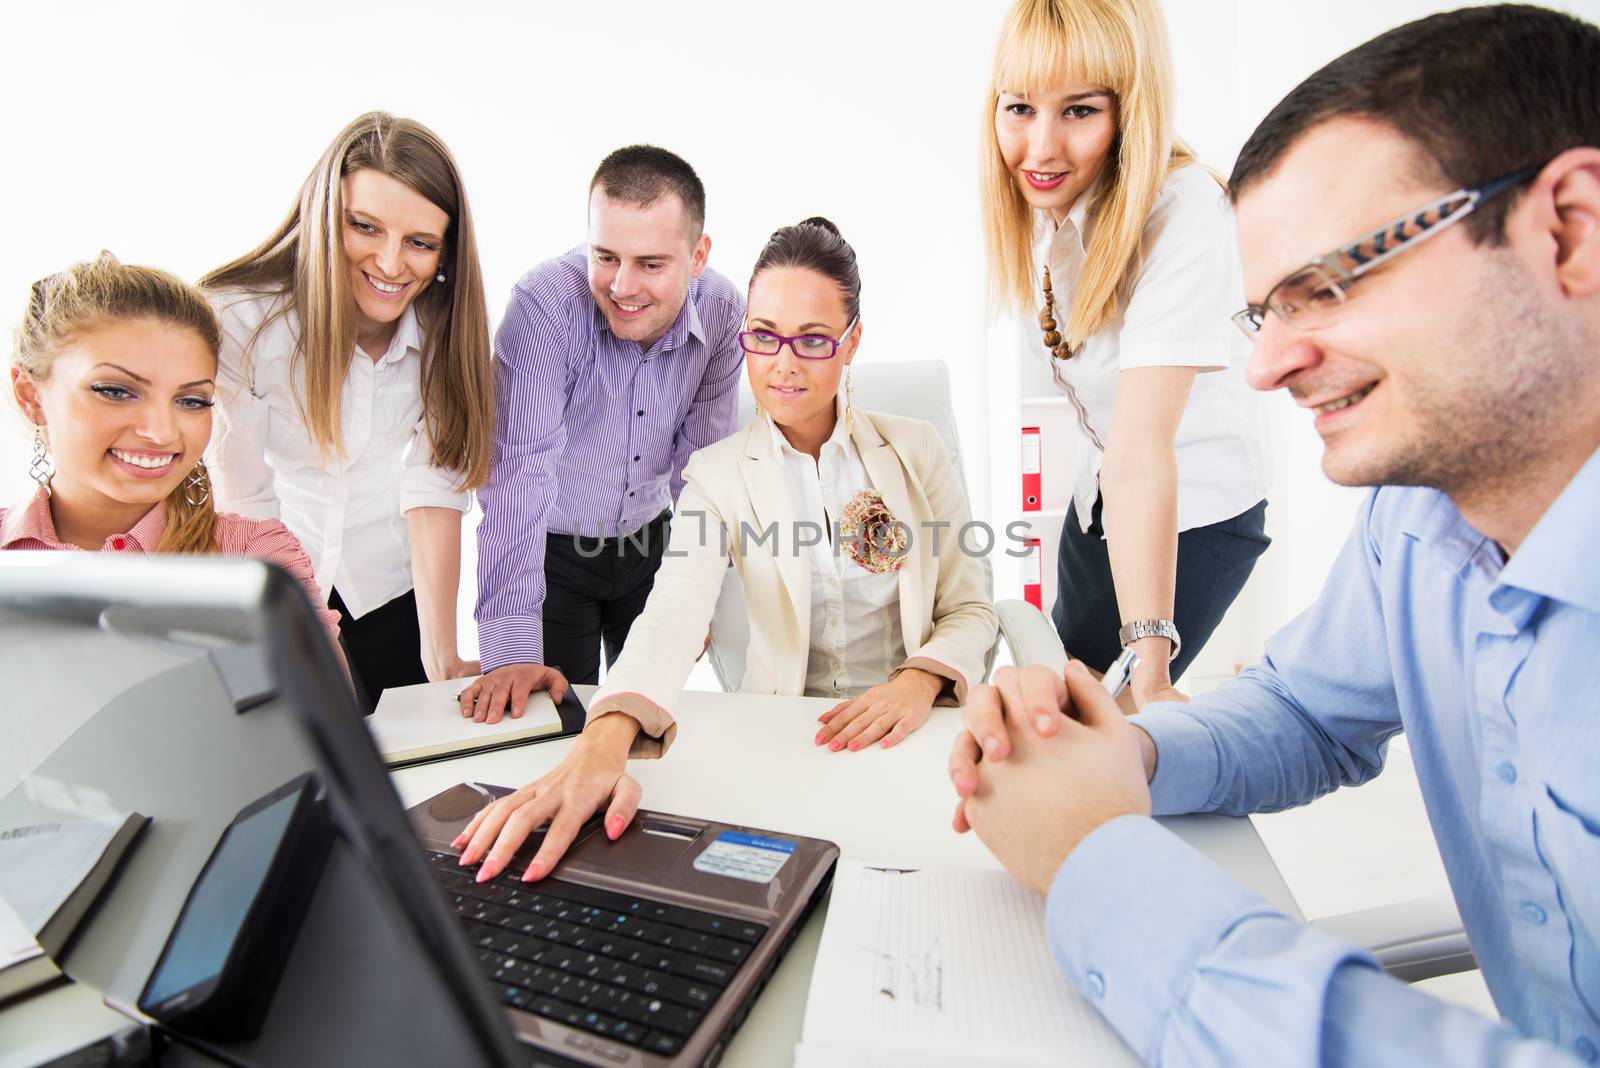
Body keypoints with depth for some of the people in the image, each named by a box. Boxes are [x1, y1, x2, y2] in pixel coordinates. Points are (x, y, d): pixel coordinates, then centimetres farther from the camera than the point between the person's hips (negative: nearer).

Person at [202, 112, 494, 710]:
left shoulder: (448, 324, -16)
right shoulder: (235, 321, -24)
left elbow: (434, 484, -20)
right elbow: (243, 503, -19)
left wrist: (441, 652, -24)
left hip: (392, 593, 2)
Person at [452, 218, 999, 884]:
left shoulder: (916, 449, 3)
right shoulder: (718, 473, -1)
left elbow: (970, 610, 5)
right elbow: (673, 614, -19)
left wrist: (920, 681, -18)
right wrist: (601, 746, -38)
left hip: (917, 731, 0)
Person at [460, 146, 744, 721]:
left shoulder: (721, 311, -14)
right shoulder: (545, 303, -27)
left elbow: (701, 459, -3)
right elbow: (519, 471, -32)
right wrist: (511, 650, -38)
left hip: (649, 539, 4)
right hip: (552, 548, -3)